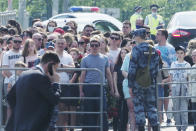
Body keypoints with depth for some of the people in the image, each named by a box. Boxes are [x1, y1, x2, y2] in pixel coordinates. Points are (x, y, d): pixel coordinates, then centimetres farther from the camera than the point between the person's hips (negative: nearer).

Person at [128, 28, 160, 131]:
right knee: (151, 106, 10)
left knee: (138, 107, 1)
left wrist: (130, 85, -8)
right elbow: (156, 68, 10)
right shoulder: (153, 50, 7)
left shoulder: (136, 49, -10)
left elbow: (132, 69, -11)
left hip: (138, 83, -5)